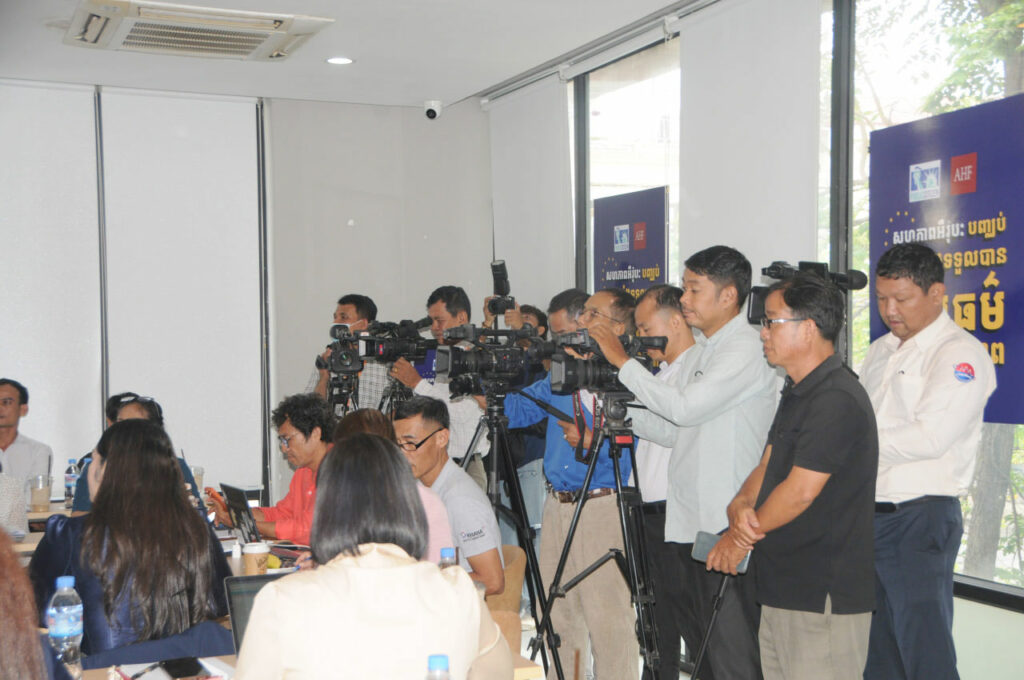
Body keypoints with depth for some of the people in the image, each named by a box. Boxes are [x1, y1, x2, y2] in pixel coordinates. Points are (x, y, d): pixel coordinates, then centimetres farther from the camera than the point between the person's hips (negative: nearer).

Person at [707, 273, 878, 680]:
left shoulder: (837, 400, -18)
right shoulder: (797, 392, 15)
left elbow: (799, 492, -21)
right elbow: (767, 466, 14)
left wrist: (741, 538, -8)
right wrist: (740, 505, -7)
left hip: (824, 597, -10)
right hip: (781, 588, 10)